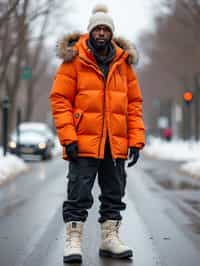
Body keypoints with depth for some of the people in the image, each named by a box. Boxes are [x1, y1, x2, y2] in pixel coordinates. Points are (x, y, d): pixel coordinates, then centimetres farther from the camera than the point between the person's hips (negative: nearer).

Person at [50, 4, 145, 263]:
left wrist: (136, 140, 2)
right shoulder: (74, 60, -2)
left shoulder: (123, 62, 9)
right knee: (78, 195, -1)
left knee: (114, 195, 11)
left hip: (116, 145, 4)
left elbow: (134, 103, 10)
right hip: (83, 144, -4)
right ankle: (73, 241, 6)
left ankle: (110, 239, 22)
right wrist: (68, 139, -14)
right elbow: (59, 99, -6)